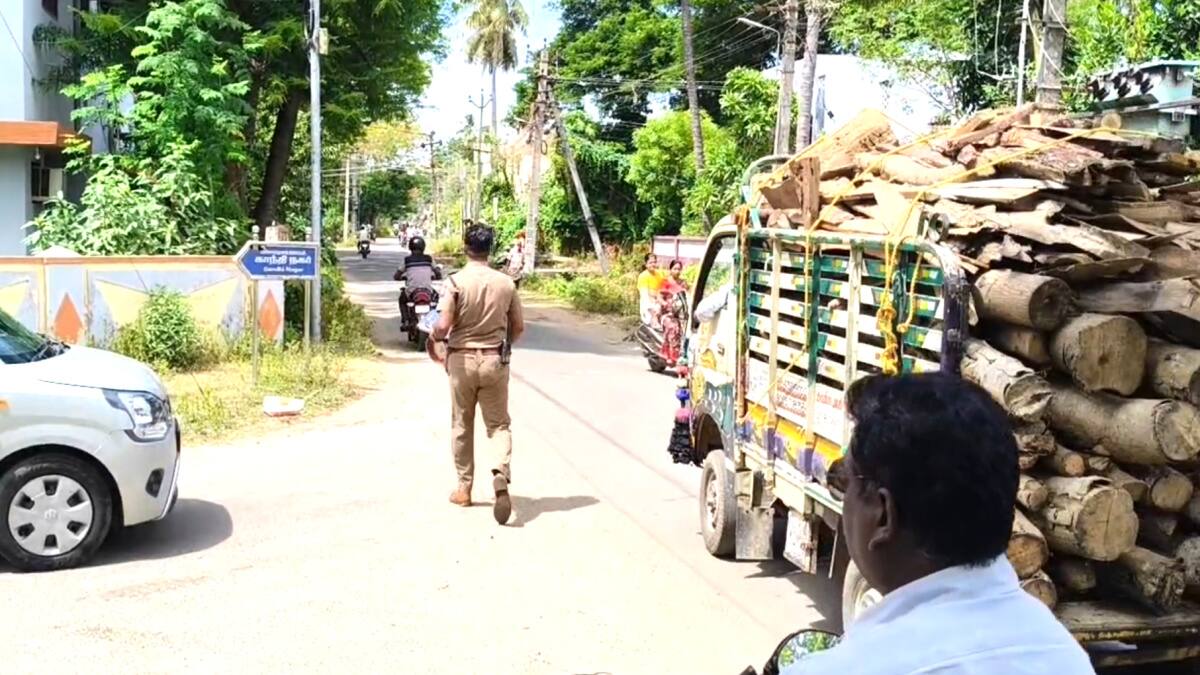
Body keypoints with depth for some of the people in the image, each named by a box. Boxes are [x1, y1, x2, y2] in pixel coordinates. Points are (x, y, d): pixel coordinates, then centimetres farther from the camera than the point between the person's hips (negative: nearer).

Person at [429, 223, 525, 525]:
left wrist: (432, 340, 5)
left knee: (462, 425, 13)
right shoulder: (506, 283, -1)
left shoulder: (456, 282, -10)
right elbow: (518, 327, 5)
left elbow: (443, 326, -16)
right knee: (498, 424, 8)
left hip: (462, 359, -1)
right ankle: (501, 475, -17)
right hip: (495, 361, 1)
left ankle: (464, 488, 21)